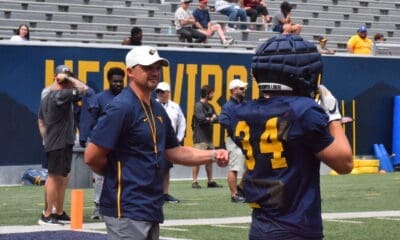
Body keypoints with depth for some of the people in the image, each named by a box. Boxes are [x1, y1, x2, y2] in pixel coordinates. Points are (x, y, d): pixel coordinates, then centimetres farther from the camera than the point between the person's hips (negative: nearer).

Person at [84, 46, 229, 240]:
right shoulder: (122, 107, -14)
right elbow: (92, 156, -18)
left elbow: (173, 152, 21)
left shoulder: (157, 110, 14)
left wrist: (212, 155, 7)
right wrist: (117, 175, 0)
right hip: (126, 210, -10)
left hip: (151, 209, 10)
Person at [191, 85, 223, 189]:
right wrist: (211, 119, -3)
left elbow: (216, 118, 10)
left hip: (209, 137, 9)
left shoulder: (210, 106, 17)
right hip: (200, 138, -9)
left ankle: (210, 181, 18)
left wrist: (210, 119, -10)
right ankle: (194, 182, -8)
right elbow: (202, 119, -19)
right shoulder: (198, 105, -9)